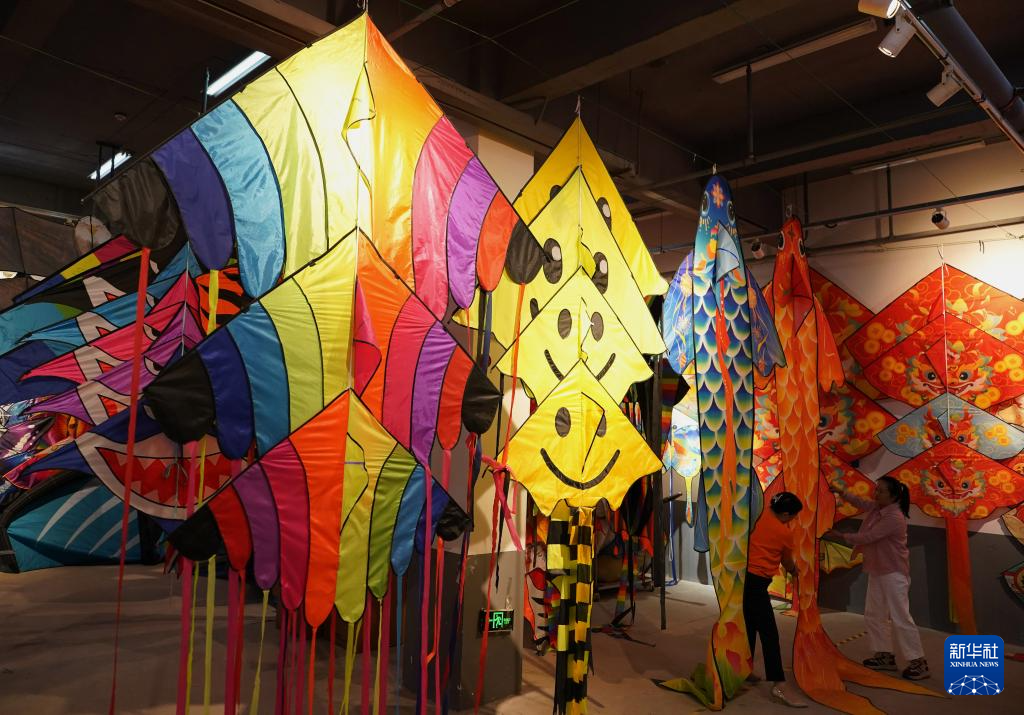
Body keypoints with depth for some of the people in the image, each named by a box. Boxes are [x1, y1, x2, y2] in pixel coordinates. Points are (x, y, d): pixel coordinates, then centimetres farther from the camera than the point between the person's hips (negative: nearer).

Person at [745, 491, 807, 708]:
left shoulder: (759, 515, 5)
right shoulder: (785, 532, -5)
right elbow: (787, 563, 12)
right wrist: (794, 571, 33)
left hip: (744, 577, 7)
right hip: (757, 582, -7)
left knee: (750, 628, 19)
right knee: (769, 633, -6)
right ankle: (779, 686, -7)